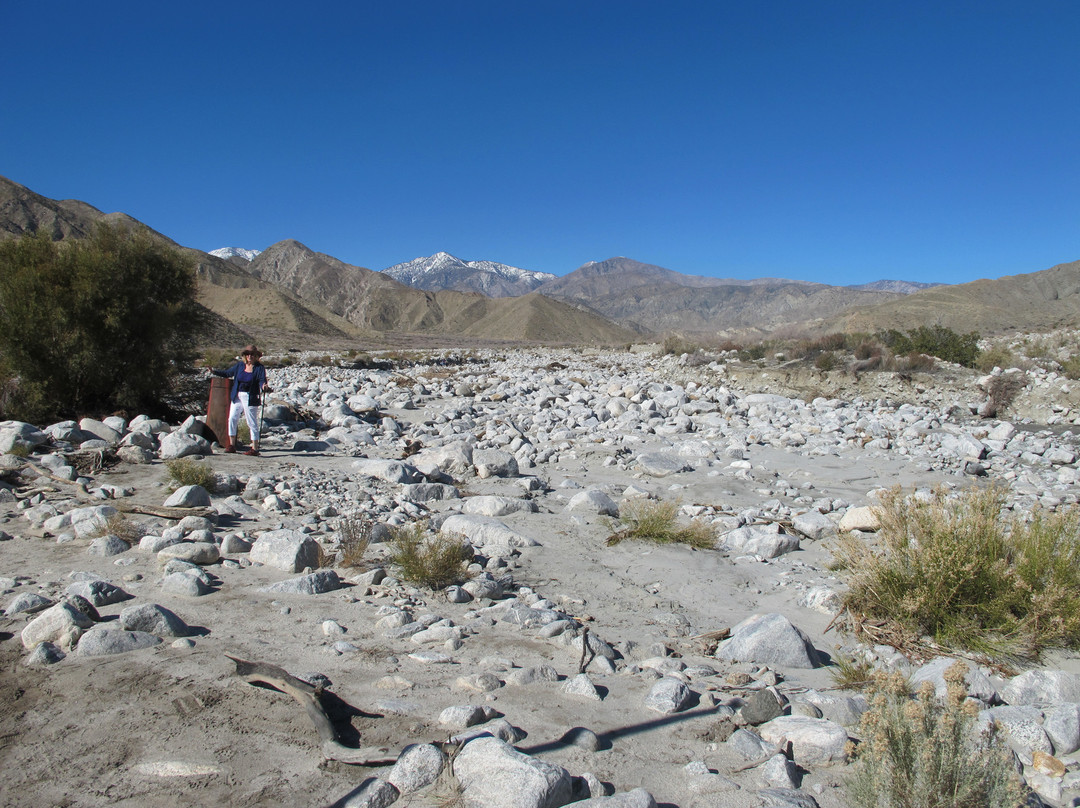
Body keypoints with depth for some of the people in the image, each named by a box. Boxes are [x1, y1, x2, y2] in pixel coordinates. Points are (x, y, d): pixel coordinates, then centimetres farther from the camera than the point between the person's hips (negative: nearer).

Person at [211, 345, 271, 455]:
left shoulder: (259, 368, -6)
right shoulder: (240, 365, 8)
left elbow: (262, 380, -16)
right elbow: (228, 373, 18)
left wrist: (263, 386, -38)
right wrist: (214, 372, 11)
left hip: (250, 399, -6)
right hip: (237, 397, 6)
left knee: (252, 422, -3)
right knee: (232, 418, 7)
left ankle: (255, 448, 2)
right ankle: (231, 445, 18)